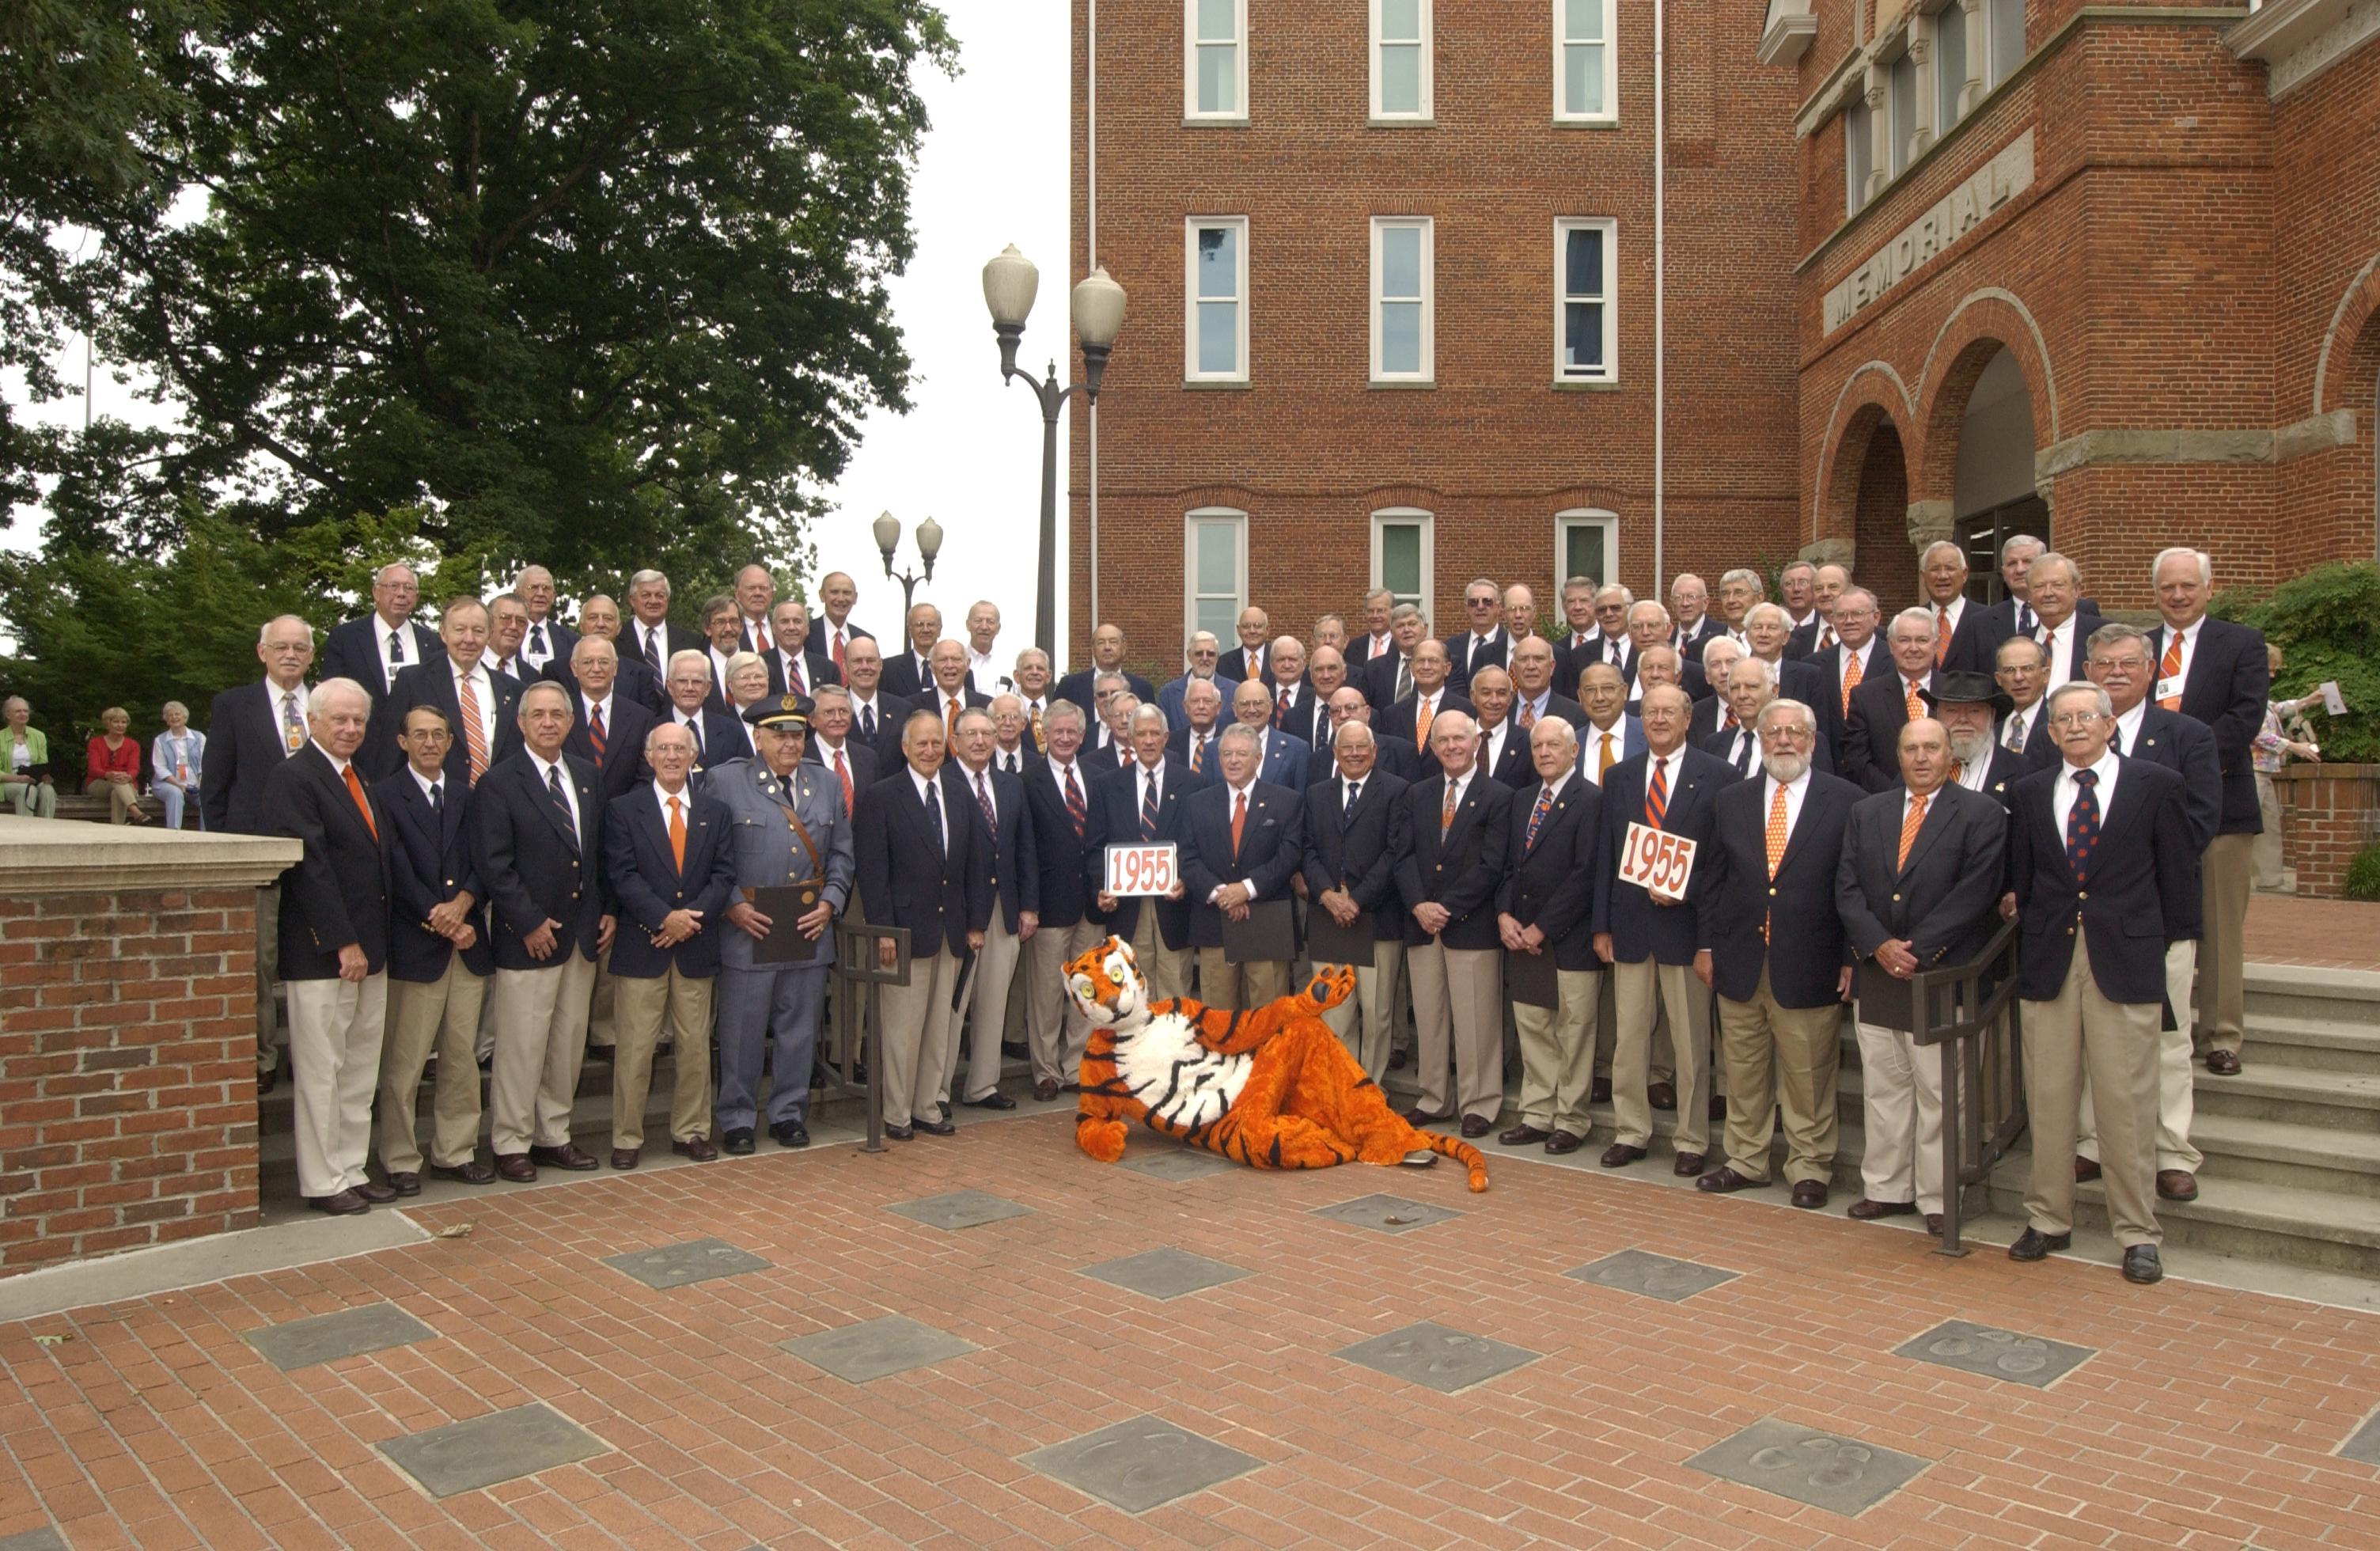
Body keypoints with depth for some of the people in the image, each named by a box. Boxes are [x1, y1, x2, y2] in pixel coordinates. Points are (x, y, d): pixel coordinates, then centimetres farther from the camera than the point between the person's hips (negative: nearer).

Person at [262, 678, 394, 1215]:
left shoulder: (361, 779, 16)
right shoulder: (292, 778, -9)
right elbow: (310, 865, -16)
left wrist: (375, 942, 11)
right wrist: (343, 942, -18)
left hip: (368, 949, 8)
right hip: (322, 951, -8)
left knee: (361, 1071, 12)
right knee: (321, 1071, 1)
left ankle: (352, 1170, 21)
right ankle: (322, 1182, 10)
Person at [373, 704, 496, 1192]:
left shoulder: (465, 797, 16)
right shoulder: (385, 794, 0)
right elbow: (397, 871, -8)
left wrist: (462, 903, -11)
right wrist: (439, 921, -12)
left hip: (468, 946, 5)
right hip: (414, 947, -5)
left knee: (463, 1058, 9)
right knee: (404, 1064, 0)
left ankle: (455, 1153, 19)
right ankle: (400, 1161, 11)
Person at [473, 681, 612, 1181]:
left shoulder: (586, 775, 11)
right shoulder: (498, 783, -6)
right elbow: (493, 863, -11)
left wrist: (607, 910, 7)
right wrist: (529, 922, -15)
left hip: (582, 932, 6)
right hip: (528, 934, -6)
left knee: (569, 1041, 12)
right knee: (520, 1045, -1)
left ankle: (554, 1136, 22)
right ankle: (511, 1144, 11)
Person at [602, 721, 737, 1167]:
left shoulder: (716, 812, 11)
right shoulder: (623, 809, 2)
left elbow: (724, 875, 3)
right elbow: (622, 875, -6)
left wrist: (692, 917, -11)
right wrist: (664, 917, -16)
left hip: (697, 946, 3)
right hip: (641, 946, -3)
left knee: (695, 1045, 8)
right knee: (634, 1047, 0)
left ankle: (690, 1132, 20)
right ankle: (627, 1138, 11)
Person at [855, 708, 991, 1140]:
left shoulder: (962, 798, 11)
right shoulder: (880, 797, -4)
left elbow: (977, 866, 12)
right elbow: (872, 872, -8)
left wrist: (977, 923, 6)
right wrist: (883, 930, -14)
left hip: (951, 931, 5)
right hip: (907, 930, -5)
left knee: (938, 1025, 10)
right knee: (902, 1027, 0)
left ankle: (926, 1107, 21)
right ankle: (897, 1114, 11)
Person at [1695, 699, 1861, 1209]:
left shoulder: (1846, 800, -1)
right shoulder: (1731, 801, 9)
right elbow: (1712, 877, 11)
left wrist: (1853, 956, -6)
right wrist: (1705, 944, 7)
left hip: (1809, 963, -3)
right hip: (1739, 961, 3)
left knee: (1808, 1076, 4)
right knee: (1743, 1071, 12)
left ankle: (1810, 1169, 19)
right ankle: (1746, 1162, 25)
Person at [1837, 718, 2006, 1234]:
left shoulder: (1982, 814, -1)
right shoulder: (1866, 812, 12)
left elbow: (1974, 893, -11)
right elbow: (1847, 887, 4)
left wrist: (1917, 949, -15)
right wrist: (1878, 945, -10)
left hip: (1942, 976, -4)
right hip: (1875, 974, 4)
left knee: (1938, 1093, 0)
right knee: (1882, 1089, 10)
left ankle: (1938, 1198, 11)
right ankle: (1886, 1188, 19)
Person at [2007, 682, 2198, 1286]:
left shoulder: (2155, 784, 2)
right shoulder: (2031, 792, 10)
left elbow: (2178, 874, 4)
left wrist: (2162, 944, 3)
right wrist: (2034, 936, 8)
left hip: (2125, 962, -3)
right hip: (2049, 961, 3)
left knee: (2127, 1103, 0)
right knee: (2048, 1100, 7)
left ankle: (2137, 1233, 11)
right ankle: (2048, 1219, 19)